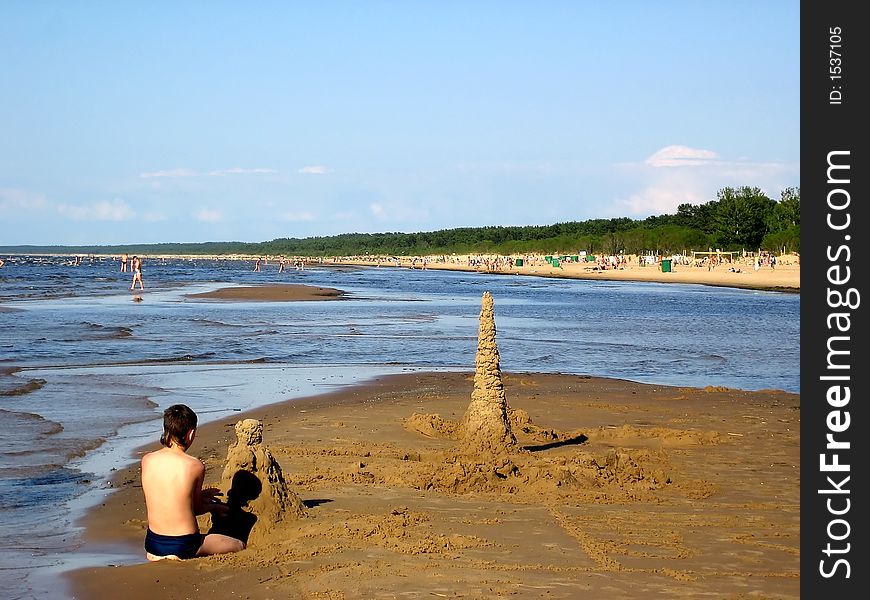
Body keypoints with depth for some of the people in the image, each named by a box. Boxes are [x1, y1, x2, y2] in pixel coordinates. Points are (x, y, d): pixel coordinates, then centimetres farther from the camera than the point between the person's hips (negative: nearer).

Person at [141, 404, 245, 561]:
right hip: (183, 546, -6)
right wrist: (214, 507, 19)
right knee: (239, 546, 14)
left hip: (152, 544, 6)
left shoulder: (147, 460, -4)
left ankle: (156, 556, 8)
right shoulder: (195, 466, -17)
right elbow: (196, 508, -3)